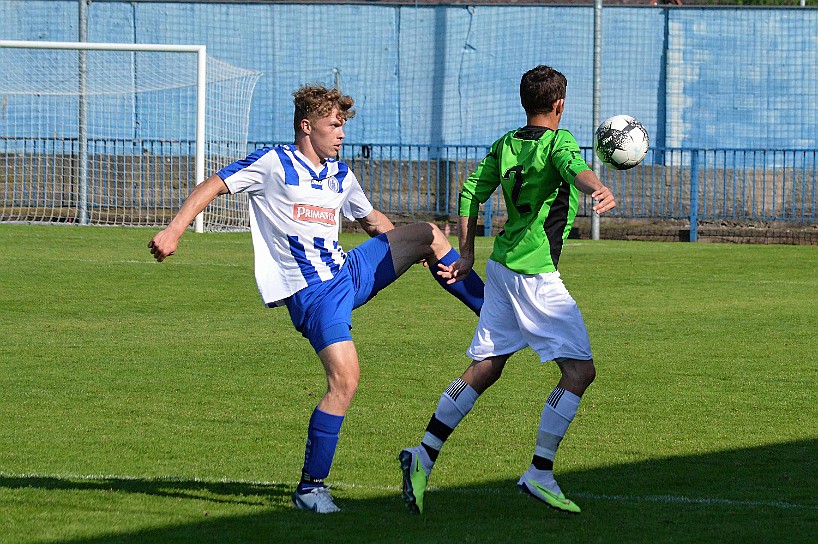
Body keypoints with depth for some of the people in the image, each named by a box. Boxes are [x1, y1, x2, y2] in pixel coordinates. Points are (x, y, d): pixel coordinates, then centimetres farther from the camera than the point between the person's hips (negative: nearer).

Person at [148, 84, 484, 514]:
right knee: (345, 379, -21)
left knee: (428, 234, 6)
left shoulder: (341, 175, 12)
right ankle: (311, 487, -11)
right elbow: (213, 186, -8)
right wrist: (174, 230, -20)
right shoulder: (273, 164, -8)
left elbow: (369, 218, 29)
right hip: (312, 293, -7)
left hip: (351, 270, 7)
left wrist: (407, 248, 16)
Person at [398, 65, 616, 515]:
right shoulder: (558, 141, -9)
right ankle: (539, 473, -11)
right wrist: (599, 189, -52)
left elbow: (470, 194, 14)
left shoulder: (505, 145, 12)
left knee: (484, 369, 14)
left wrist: (466, 255, 20)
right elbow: (575, 169, -31)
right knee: (579, 371, -6)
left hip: (501, 266, 8)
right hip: (535, 274, -8)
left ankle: (425, 454, 9)